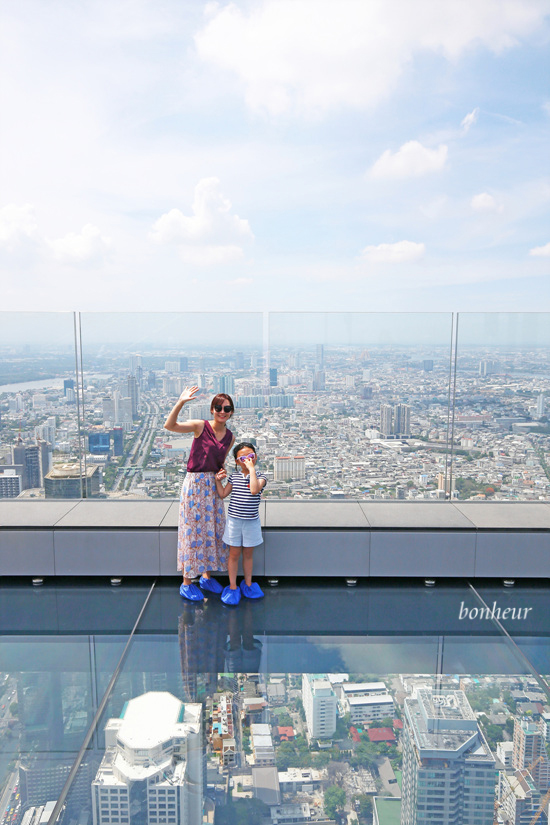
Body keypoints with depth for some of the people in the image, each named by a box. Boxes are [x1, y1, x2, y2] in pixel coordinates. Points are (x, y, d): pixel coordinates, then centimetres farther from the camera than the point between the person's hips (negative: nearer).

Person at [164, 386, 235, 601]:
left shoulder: (230, 437, 5)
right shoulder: (200, 426, -11)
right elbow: (169, 425, -25)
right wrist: (181, 402, -36)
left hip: (213, 486, 6)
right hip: (195, 482, -6)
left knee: (212, 529, 13)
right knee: (193, 529, 1)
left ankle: (206, 576, 32)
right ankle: (187, 583, 15)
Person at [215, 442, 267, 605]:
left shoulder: (260, 476, -8)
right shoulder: (234, 477, 2)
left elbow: (254, 490, -29)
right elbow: (222, 494, 7)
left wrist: (252, 468, -28)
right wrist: (218, 480, -5)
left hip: (251, 521, -1)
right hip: (234, 520, 1)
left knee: (248, 554, 13)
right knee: (234, 554, 8)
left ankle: (248, 584, 31)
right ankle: (232, 587, 20)